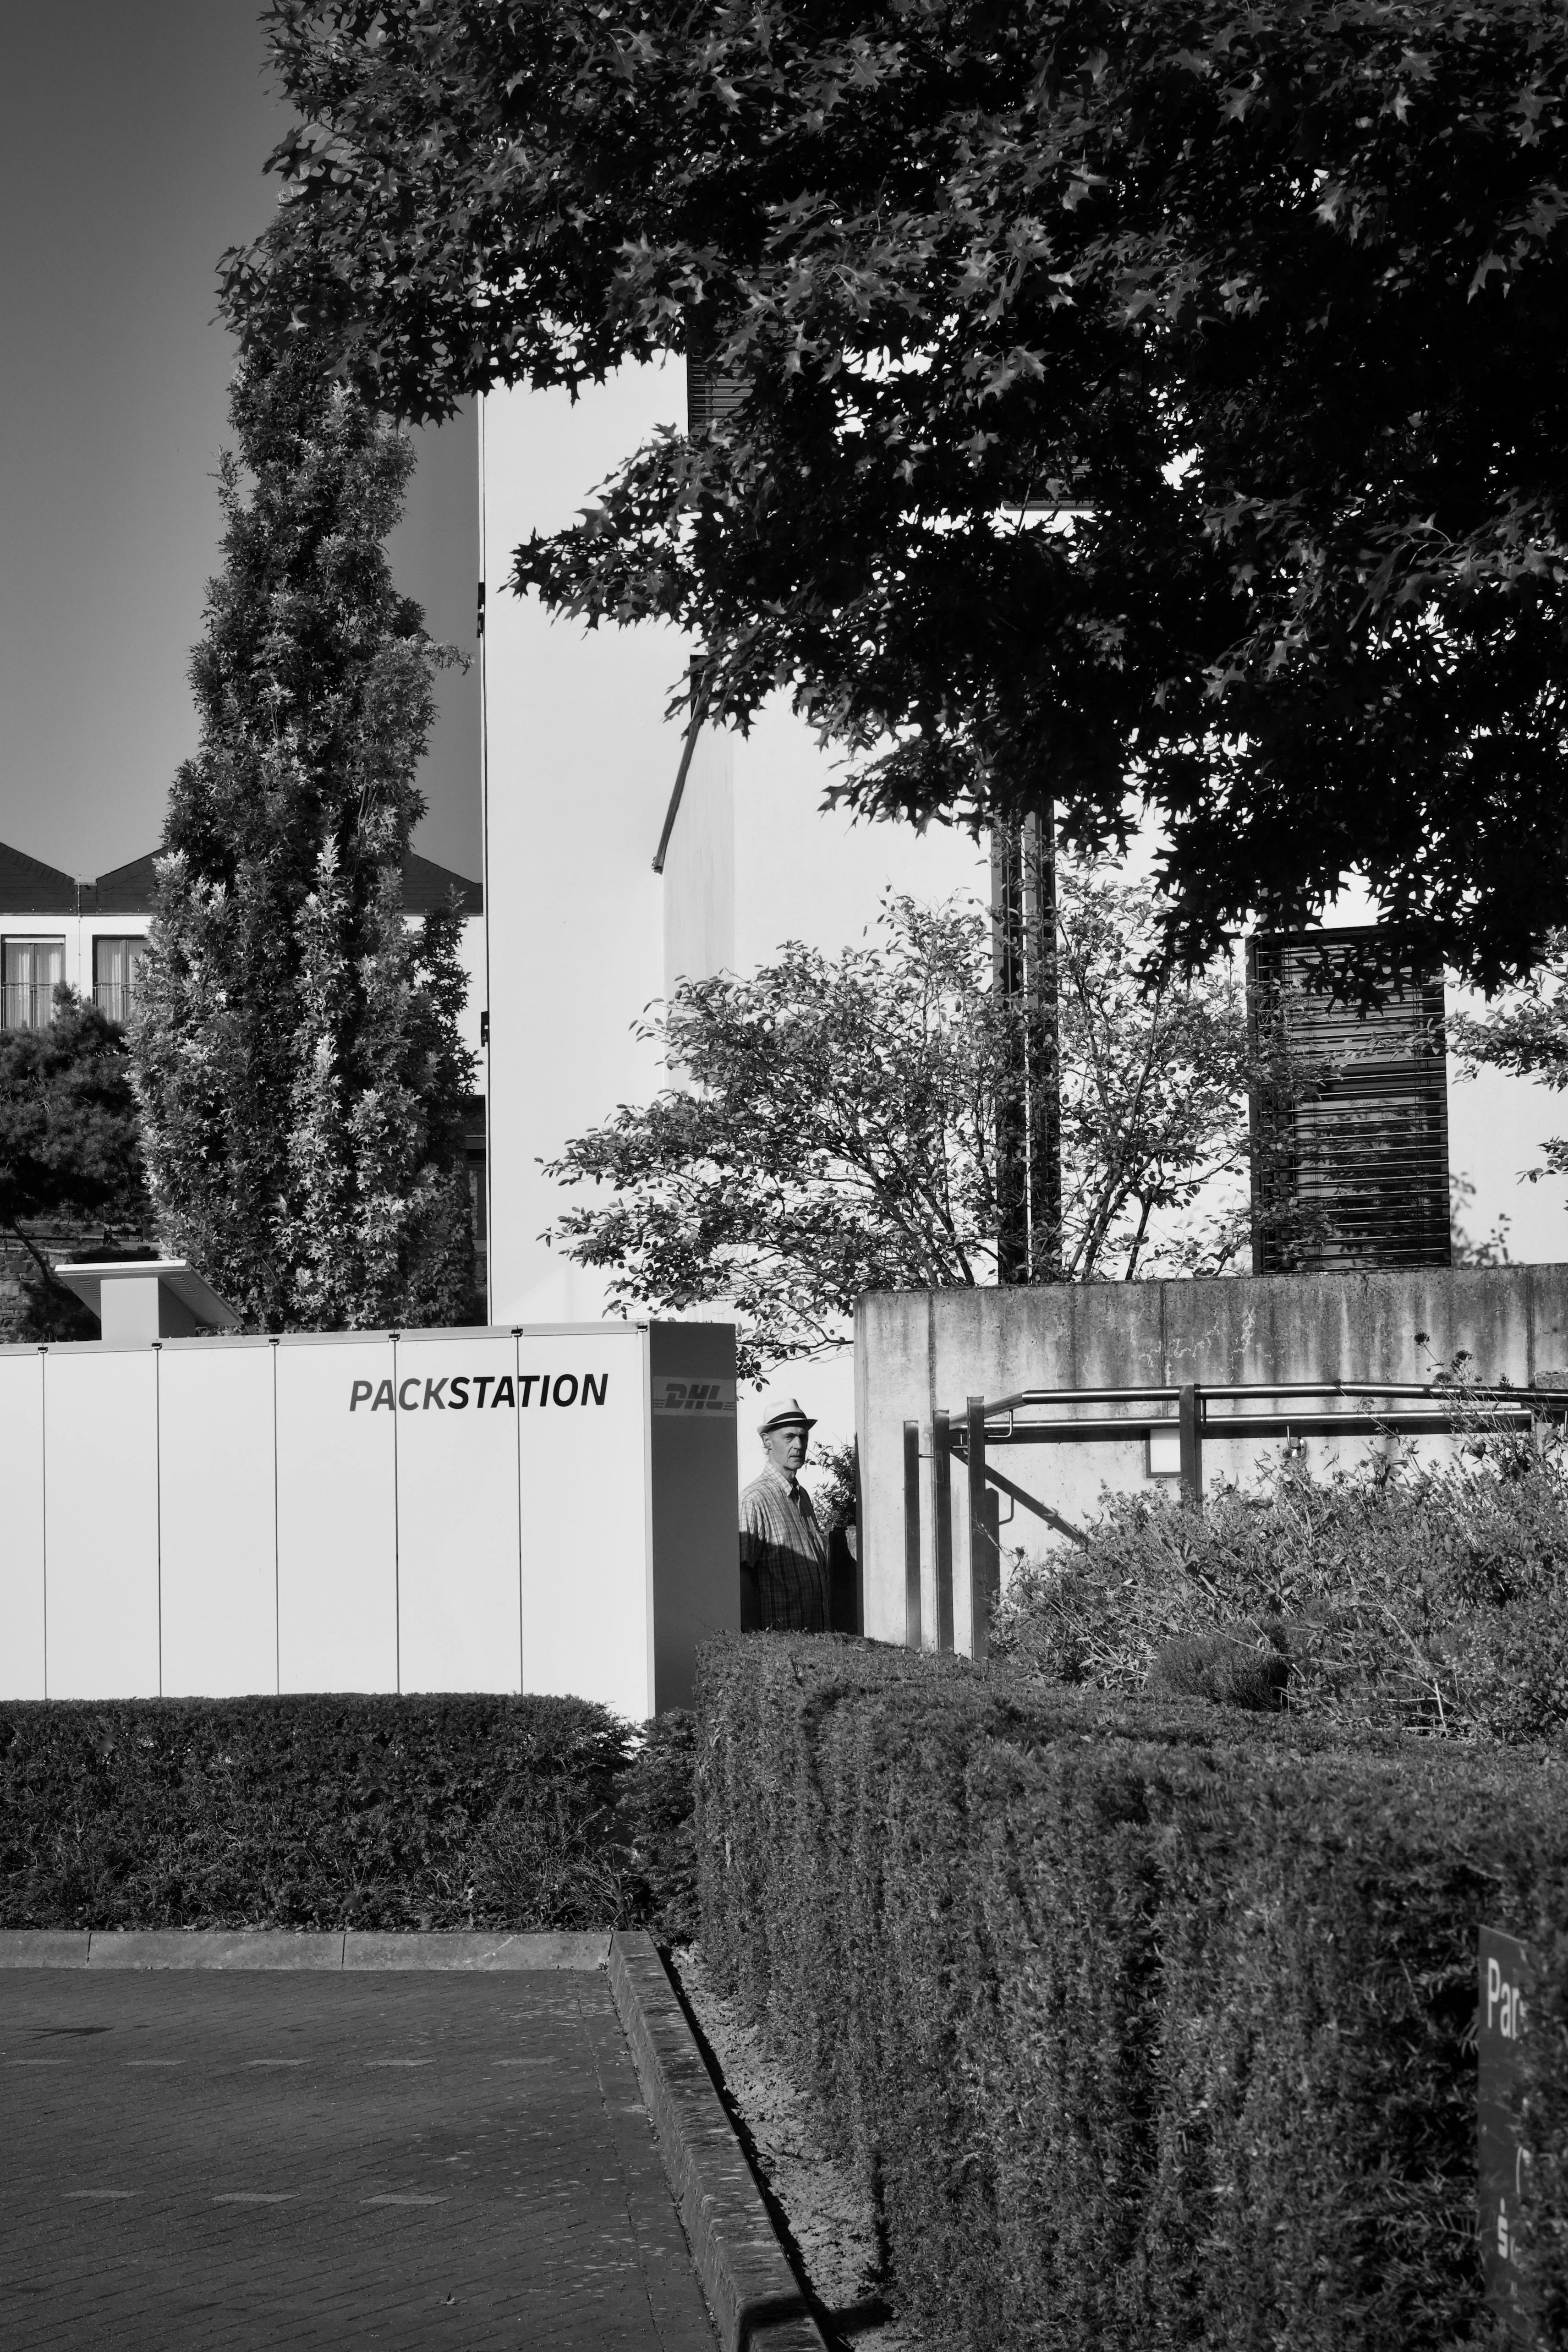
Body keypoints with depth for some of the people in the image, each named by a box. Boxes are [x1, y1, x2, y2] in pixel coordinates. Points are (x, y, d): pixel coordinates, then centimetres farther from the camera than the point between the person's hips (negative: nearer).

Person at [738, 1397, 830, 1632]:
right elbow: (741, 1576, -14)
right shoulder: (755, 1500, -11)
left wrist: (824, 1631, 18)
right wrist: (754, 1637, -18)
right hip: (777, 1635, -7)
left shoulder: (802, 1496, 16)